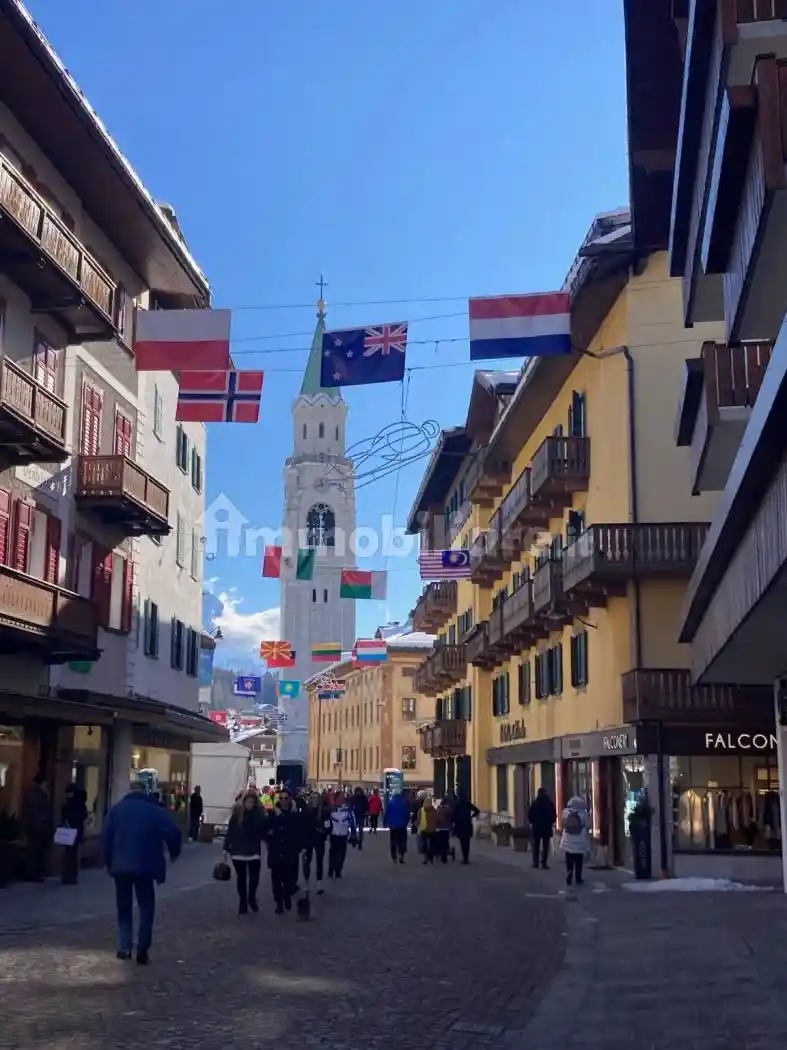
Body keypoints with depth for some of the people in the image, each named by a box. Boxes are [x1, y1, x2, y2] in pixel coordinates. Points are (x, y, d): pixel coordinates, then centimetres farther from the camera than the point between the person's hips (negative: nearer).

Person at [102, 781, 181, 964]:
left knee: (124, 907, 15)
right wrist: (174, 853, 8)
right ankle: (142, 950, 1)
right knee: (146, 907, 8)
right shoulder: (155, 810, 4)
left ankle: (124, 947, 9)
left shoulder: (117, 808, 8)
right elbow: (172, 832, -8)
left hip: (121, 865, 1)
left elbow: (106, 837, 1)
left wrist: (108, 861, 8)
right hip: (145, 865, -1)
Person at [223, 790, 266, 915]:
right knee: (241, 877, 11)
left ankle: (252, 898, 22)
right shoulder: (237, 813, -5)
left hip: (254, 851, -1)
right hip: (238, 851, 1)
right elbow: (230, 831, -1)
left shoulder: (259, 814, -5)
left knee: (254, 877, -5)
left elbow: (263, 831, -5)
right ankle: (242, 902, 24)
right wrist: (226, 848, -1)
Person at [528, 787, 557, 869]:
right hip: (547, 826, 0)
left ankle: (536, 862, 8)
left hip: (536, 826, 0)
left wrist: (532, 822, 14)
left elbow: (530, 814, -2)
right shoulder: (550, 803, -3)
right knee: (545, 845, 2)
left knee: (536, 845, 10)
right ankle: (544, 862, -4)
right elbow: (554, 815, 0)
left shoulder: (534, 803, -3)